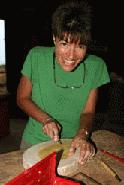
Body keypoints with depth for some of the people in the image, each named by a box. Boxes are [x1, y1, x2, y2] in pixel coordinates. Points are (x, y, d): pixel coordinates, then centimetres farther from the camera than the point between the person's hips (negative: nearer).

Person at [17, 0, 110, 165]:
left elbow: (88, 112, -7)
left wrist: (83, 134, -27)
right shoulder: (36, 57, -17)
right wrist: (46, 119, -21)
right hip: (35, 142, 0)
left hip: (75, 144, 1)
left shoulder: (96, 67, -15)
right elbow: (22, 98, -6)